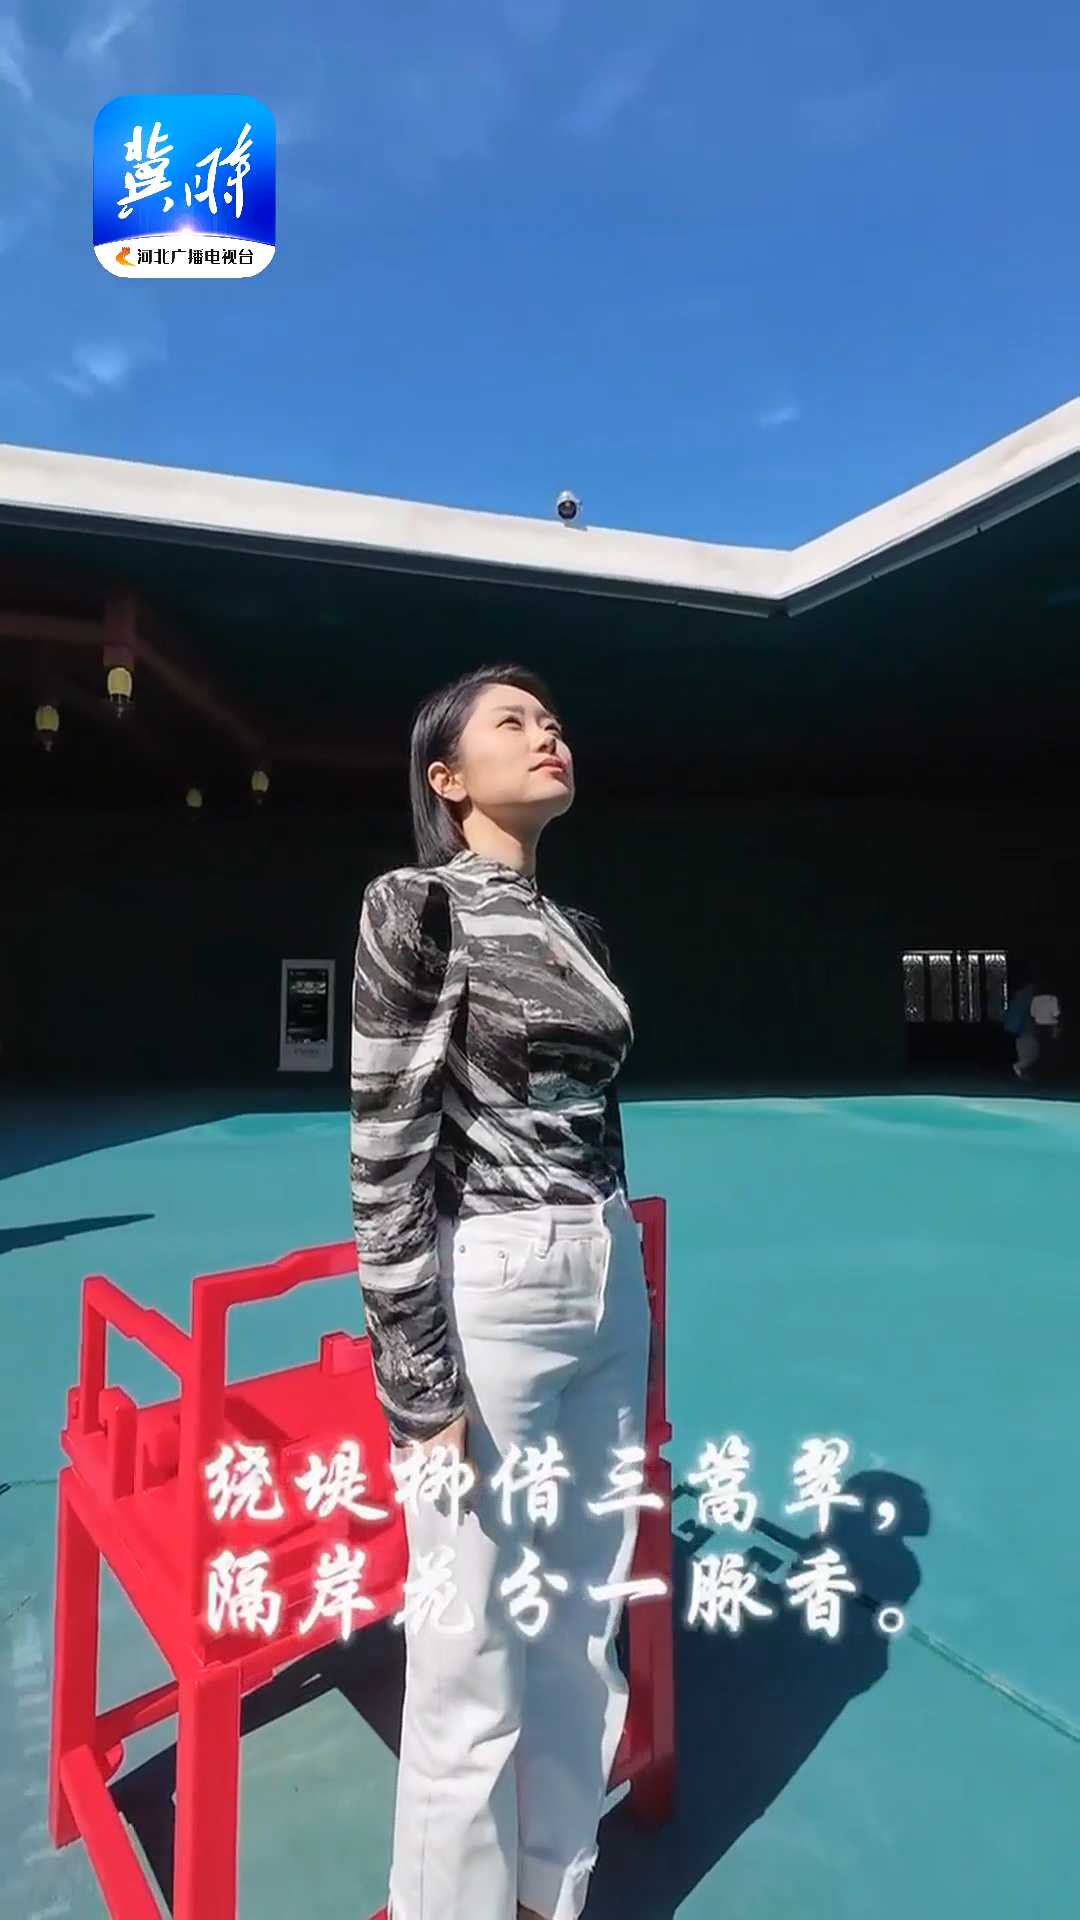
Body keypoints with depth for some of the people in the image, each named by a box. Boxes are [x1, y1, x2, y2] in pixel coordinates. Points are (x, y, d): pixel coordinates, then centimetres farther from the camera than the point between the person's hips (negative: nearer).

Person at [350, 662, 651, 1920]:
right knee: (474, 1662, 7)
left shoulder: (576, 926, 13)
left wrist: (617, 1279, 17)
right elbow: (385, 1157, -12)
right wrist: (421, 1380, -13)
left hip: (608, 1288, 7)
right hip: (486, 1295, -7)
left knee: (584, 1639, 20)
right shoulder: (419, 908, -8)